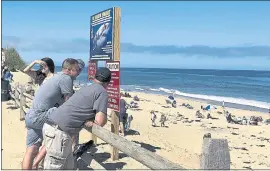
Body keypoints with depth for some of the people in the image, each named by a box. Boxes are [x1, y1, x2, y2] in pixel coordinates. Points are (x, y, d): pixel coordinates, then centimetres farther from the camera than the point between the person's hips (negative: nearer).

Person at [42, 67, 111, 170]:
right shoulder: (102, 92, -3)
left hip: (52, 126, 9)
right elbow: (100, 121, -9)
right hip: (59, 131, -9)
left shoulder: (86, 88, 20)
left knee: (68, 166, 16)